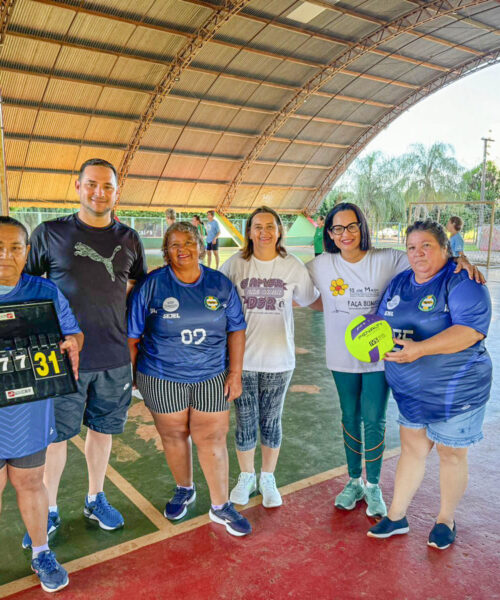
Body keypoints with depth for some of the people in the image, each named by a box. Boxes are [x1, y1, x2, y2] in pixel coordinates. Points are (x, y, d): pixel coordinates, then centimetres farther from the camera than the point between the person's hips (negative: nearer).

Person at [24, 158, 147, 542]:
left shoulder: (129, 240, 4)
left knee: (102, 429, 16)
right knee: (55, 435, 9)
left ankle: (96, 499, 37)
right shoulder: (49, 234, -3)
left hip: (114, 359, 2)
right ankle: (48, 511, 30)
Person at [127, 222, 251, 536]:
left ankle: (221, 505, 24)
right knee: (173, 435, 14)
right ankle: (185, 489, 40)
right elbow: (132, 335, -2)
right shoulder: (152, 285, -7)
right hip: (163, 378, 0)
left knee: (212, 438, 6)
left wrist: (235, 373, 0)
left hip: (211, 377, 1)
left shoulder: (221, 284, -1)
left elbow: (236, 330, 4)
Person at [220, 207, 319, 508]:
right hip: (242, 357, 0)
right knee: (245, 423, 10)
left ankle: (268, 478, 35)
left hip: (279, 359, 0)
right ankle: (246, 476, 34)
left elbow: (311, 300, 11)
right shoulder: (235, 264, -3)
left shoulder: (293, 266, -2)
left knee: (271, 422, 13)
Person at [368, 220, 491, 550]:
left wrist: (420, 349, -36)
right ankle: (396, 516, 29)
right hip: (410, 389, 6)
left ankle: (446, 520, 34)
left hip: (456, 389, -5)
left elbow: (470, 331, -29)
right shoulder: (399, 283, 5)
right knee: (412, 449, 16)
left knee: (451, 454, 13)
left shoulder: (462, 282, -17)